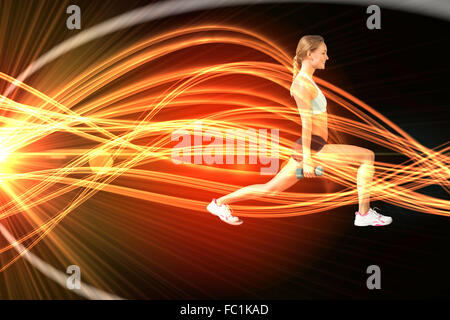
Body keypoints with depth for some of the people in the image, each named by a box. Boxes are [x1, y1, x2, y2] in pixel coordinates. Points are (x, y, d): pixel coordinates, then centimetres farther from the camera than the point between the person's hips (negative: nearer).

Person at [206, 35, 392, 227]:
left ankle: (219, 203, 16)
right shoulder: (302, 83, -12)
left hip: (314, 147, 10)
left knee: (270, 189, 12)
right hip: (312, 148, -10)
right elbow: (306, 122, -17)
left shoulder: (307, 81, 20)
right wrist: (307, 158, -20)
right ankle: (364, 214, -5)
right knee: (368, 156, -9)